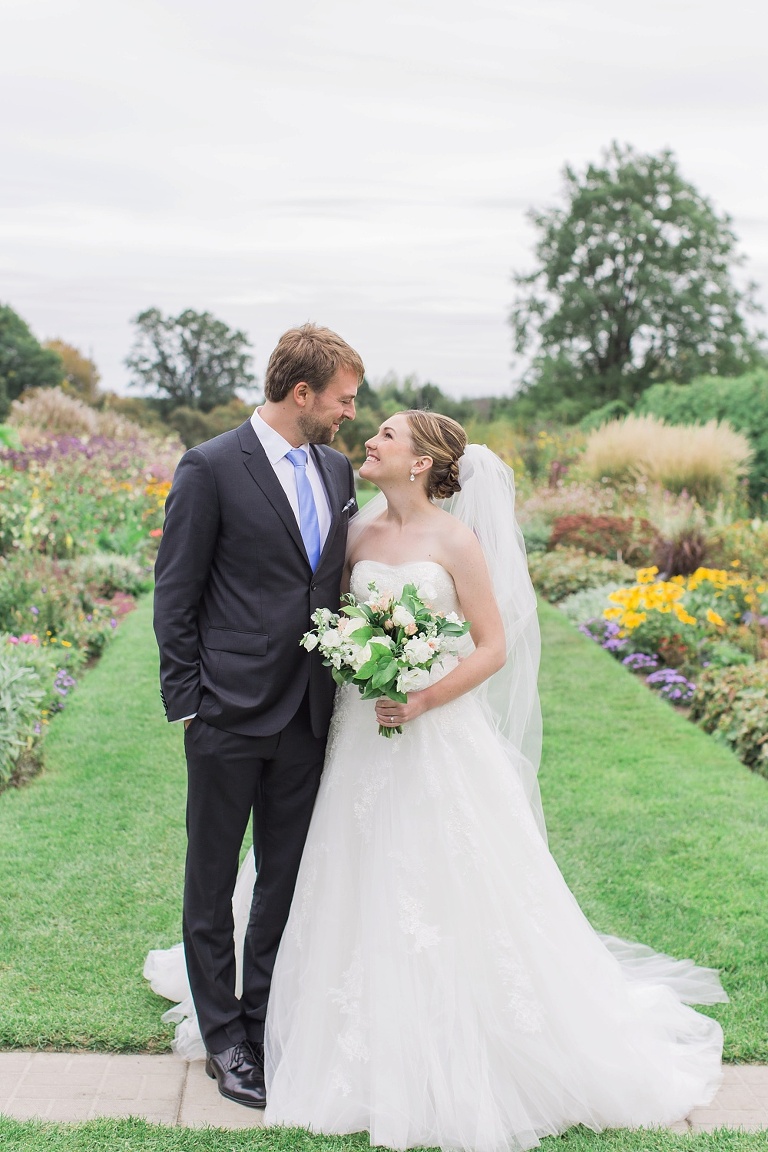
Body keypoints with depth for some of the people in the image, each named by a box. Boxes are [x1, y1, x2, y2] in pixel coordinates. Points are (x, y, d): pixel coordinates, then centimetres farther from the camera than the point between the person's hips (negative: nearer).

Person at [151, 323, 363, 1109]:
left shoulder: (336, 469, 8)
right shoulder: (211, 469, -10)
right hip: (230, 714, -6)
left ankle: (267, 1020, 30)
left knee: (287, 876, 15)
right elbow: (175, 596, -8)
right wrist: (186, 701, -10)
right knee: (213, 880, 9)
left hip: (307, 714, 6)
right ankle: (222, 1038, 23)